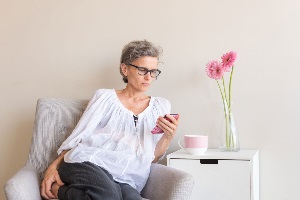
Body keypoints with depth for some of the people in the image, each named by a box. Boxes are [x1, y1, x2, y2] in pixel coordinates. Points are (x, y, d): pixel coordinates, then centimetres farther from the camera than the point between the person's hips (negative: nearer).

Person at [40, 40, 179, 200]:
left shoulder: (160, 106, 19)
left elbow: (153, 157, 15)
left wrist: (168, 136, -4)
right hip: (87, 163, -2)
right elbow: (79, 136, 7)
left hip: (126, 179, 3)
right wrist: (54, 166, -6)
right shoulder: (105, 97, 13)